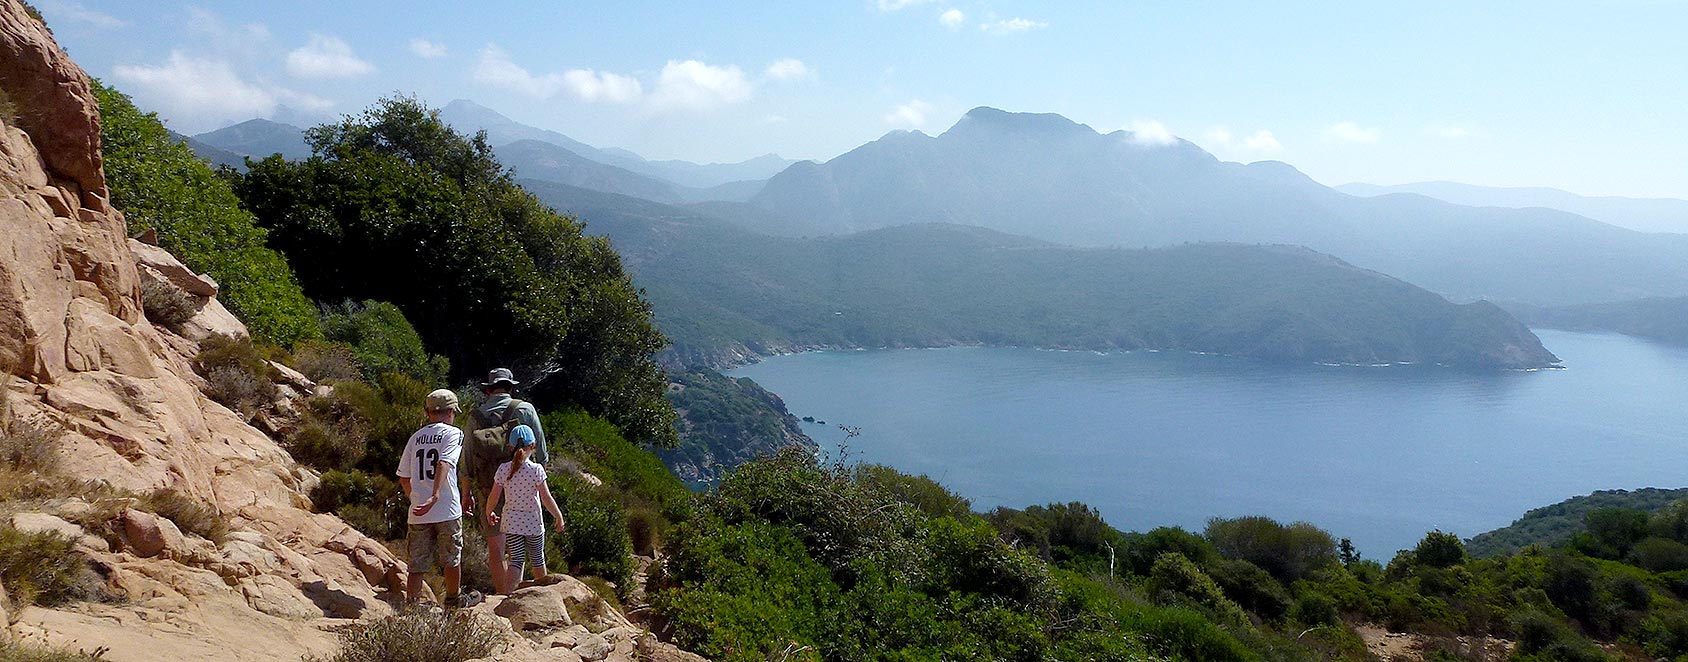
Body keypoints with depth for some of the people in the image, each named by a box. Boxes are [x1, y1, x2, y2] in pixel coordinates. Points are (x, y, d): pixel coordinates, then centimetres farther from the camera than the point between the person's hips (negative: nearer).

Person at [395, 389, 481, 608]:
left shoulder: (415, 437, 11)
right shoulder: (453, 433, -4)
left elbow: (404, 478, 14)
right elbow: (444, 465, -21)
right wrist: (434, 497, -29)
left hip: (418, 513, 4)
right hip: (447, 510, -4)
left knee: (418, 563, 7)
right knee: (452, 558, 13)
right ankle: (454, 599, 28)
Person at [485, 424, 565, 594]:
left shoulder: (503, 469, -8)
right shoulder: (536, 469, -15)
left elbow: (493, 498, -2)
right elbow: (546, 499, -14)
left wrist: (489, 513, 17)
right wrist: (559, 517, -2)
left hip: (510, 523, 2)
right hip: (533, 523, -1)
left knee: (516, 560, 6)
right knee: (537, 559, 17)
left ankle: (506, 594, -11)